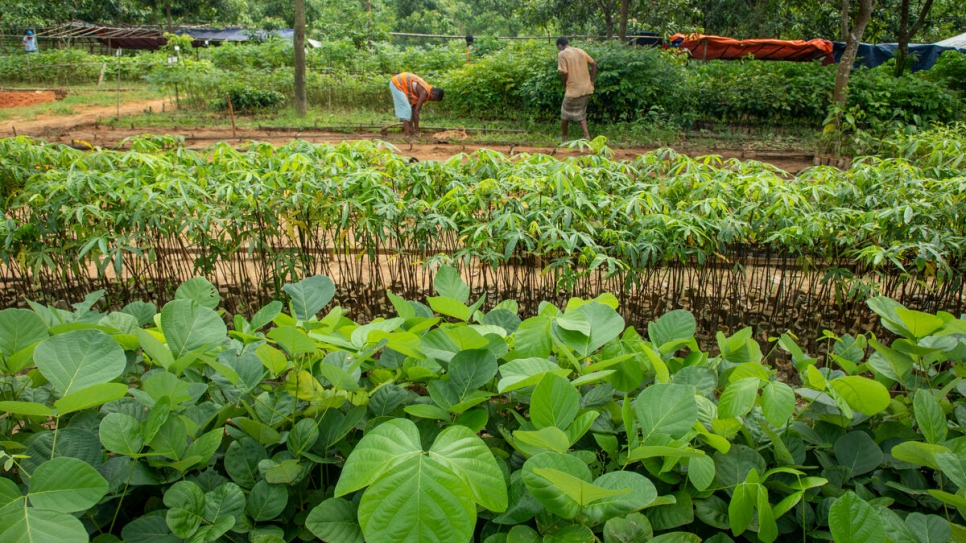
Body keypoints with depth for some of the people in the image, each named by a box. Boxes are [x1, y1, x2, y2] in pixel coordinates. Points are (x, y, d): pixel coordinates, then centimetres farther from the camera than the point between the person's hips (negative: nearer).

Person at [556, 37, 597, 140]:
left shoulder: (562, 54, -7)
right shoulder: (581, 51, 11)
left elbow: (564, 72, -18)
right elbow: (594, 64, 10)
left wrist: (565, 86, -2)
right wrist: (592, 80, 13)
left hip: (573, 90, -6)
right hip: (586, 88, 6)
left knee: (565, 114, 14)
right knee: (581, 112, 21)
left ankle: (564, 138, 25)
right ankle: (586, 135, 5)